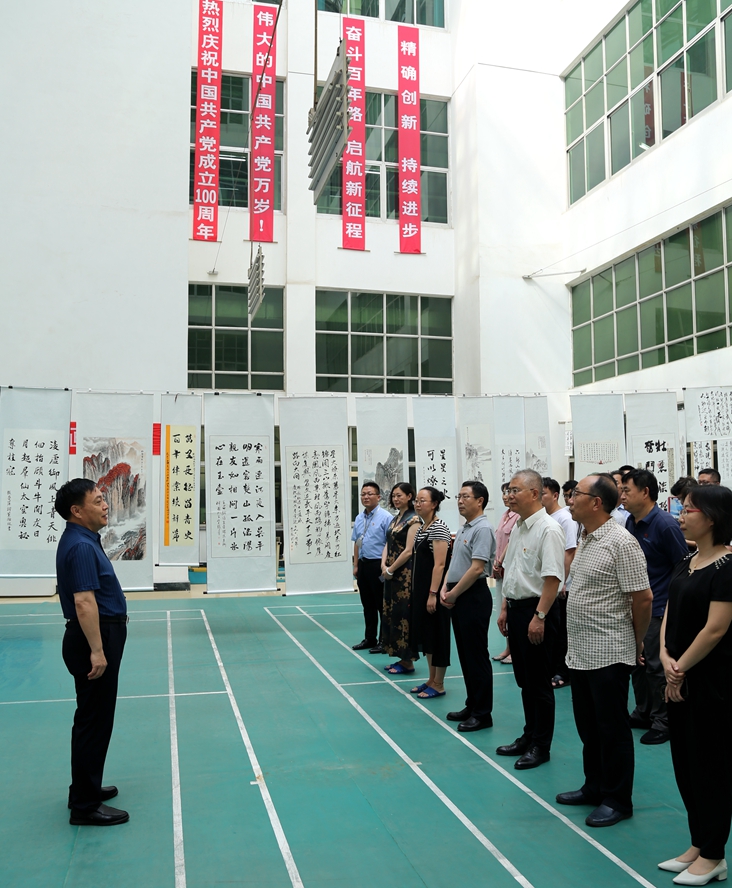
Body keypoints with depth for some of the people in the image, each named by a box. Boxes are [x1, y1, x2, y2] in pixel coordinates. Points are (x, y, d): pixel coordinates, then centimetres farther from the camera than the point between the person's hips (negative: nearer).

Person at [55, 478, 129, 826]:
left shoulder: (84, 541, 12)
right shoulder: (81, 547, -21)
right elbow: (84, 602, -27)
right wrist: (96, 651, -28)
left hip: (99, 637, 11)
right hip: (94, 639, -11)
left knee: (94, 719, 19)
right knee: (94, 721, -3)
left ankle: (87, 788, 32)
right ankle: (85, 805, 7)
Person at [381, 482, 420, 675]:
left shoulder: (413, 519, -12)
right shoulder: (395, 519, 14)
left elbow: (409, 551, -17)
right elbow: (388, 545, 13)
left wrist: (391, 570, -12)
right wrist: (383, 565, -3)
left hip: (405, 573, -9)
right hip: (390, 573, 9)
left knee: (403, 614, -4)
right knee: (391, 613, 11)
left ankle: (408, 661, 6)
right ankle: (400, 657, 21)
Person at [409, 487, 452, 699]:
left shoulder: (439, 528, -15)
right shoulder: (422, 528, 13)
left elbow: (440, 564, -20)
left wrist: (433, 594, -23)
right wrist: (419, 592, 17)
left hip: (433, 589, -9)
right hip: (421, 588, 9)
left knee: (437, 634, 0)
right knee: (424, 632, 14)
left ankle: (439, 685, 9)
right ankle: (431, 680, 24)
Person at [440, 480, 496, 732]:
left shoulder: (482, 529, -15)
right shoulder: (463, 529, 14)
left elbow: (477, 568, -21)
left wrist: (453, 594, -14)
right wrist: (445, 588, 4)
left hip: (474, 597, -10)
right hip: (458, 598, 10)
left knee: (476, 655, -2)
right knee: (465, 654, 15)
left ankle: (482, 713, 7)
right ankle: (471, 705, 26)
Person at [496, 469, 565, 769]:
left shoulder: (548, 529, -18)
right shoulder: (518, 527, 11)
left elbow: (553, 578, -22)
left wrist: (539, 617, -24)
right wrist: (505, 608, 17)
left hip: (535, 610, -9)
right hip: (516, 609, 9)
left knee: (539, 682, 4)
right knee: (524, 680, 18)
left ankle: (540, 746, 17)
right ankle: (529, 736, 32)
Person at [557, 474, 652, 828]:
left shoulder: (621, 542, -19)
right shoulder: (587, 540, 10)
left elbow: (643, 598, -18)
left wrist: (636, 642, -5)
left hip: (608, 654, -9)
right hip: (580, 652, 9)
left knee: (612, 729, 5)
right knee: (588, 726, 18)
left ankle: (618, 800, 19)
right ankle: (595, 788, 33)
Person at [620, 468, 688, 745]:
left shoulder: (665, 525, -17)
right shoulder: (630, 522, 5)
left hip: (658, 608, -7)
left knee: (657, 666, 0)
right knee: (637, 662, 15)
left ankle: (662, 722, 14)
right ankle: (643, 713, 30)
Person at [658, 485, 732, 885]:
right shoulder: (686, 564, 9)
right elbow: (669, 615, 9)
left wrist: (681, 668, -12)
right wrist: (666, 658, -6)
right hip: (680, 681, 8)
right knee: (685, 762, 15)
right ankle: (697, 847, 30)